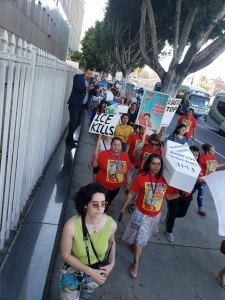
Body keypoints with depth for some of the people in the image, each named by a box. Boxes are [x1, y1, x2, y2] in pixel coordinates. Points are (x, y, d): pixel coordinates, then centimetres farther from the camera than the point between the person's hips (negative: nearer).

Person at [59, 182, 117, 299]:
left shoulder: (111, 224, -26)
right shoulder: (71, 226, -35)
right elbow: (66, 255, -20)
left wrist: (111, 263, -9)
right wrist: (90, 271, -23)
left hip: (98, 271, 3)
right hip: (73, 270, -3)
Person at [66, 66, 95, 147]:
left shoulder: (90, 80, 13)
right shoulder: (78, 77, -6)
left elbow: (89, 92, 14)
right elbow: (76, 88, -21)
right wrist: (86, 88, -33)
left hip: (82, 105, 7)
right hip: (75, 104, -7)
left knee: (78, 122, 12)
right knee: (73, 122, -5)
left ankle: (69, 138, 26)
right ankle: (70, 141, 7)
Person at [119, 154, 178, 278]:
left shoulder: (165, 179, -11)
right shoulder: (141, 177, -20)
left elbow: (168, 196, 0)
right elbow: (131, 194, -10)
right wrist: (123, 207, 0)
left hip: (155, 215, 3)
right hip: (141, 213, -3)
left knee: (142, 238, 20)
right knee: (138, 237, 9)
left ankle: (135, 263, 47)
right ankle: (135, 262, 35)